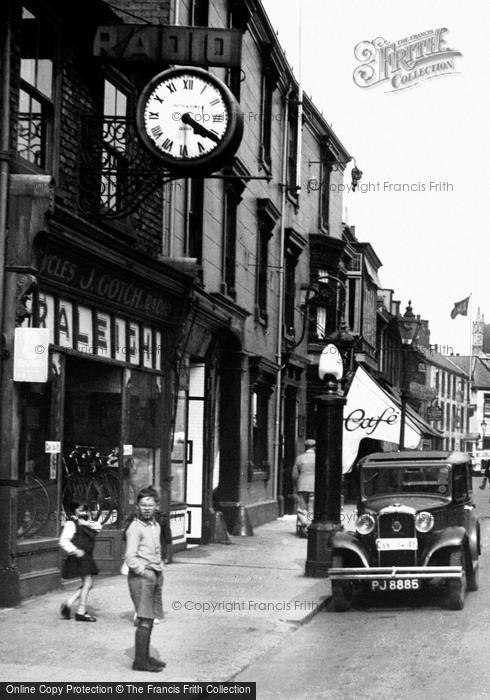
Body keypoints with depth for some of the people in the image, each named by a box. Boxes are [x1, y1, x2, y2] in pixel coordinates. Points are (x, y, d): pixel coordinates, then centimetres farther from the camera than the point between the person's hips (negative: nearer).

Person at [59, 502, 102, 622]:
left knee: (88, 584, 11)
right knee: (87, 582, -7)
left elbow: (98, 526, -2)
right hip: (79, 558, -9)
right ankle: (81, 612, 0)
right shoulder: (71, 523, -10)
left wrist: (87, 523, -18)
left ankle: (68, 603, 16)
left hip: (87, 557, 9)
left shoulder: (85, 523, 15)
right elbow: (63, 541, -17)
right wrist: (74, 551, -28)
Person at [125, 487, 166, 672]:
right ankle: (139, 660, -8)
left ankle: (145, 656, 22)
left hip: (155, 575, 9)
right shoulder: (135, 528, -13)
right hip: (141, 576, -9)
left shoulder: (156, 526, 14)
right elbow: (130, 557, -19)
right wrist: (145, 572, -16)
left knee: (150, 619, 13)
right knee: (145, 620, -10)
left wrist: (160, 571, 15)